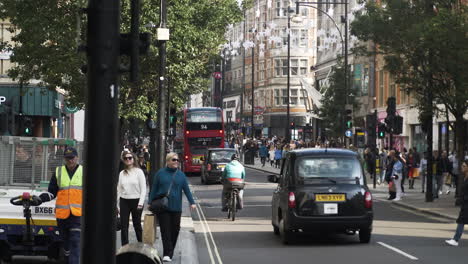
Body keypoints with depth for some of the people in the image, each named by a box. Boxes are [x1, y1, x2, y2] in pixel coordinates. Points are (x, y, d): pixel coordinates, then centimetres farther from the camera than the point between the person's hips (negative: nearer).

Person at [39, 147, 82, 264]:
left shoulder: (84, 172, 7)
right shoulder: (58, 172, 9)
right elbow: (51, 192, 10)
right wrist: (40, 198, -7)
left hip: (78, 214, -2)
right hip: (62, 214, 2)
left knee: (75, 242, -13)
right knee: (65, 240, 11)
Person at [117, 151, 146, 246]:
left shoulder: (139, 172, -2)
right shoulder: (121, 173, 9)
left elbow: (143, 189, -4)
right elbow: (119, 189, 13)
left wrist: (140, 203, -12)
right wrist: (117, 204, 7)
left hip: (136, 200, -3)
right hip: (124, 201, 3)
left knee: (137, 224, 4)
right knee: (123, 226, 0)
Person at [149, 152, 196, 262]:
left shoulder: (181, 175, 8)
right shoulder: (160, 173, 4)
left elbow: (186, 189, 4)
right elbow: (154, 189, 7)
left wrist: (192, 202, -6)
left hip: (176, 208, 2)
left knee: (175, 229, 5)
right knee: (165, 230, -8)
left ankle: (170, 253, 19)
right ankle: (167, 254, -11)